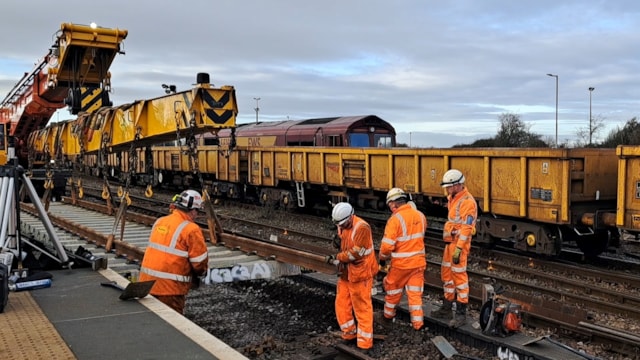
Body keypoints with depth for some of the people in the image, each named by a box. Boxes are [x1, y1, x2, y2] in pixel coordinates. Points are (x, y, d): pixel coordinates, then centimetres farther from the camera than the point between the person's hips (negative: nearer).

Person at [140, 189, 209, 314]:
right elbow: (200, 261, -10)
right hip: (169, 288, -7)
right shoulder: (191, 229, -14)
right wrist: (199, 273, 13)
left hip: (147, 282, 7)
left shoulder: (160, 222, 8)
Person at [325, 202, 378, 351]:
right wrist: (339, 243, -3)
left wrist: (336, 258, -16)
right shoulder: (342, 226, 5)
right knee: (341, 304, 12)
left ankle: (365, 343, 11)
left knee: (362, 307, 0)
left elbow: (356, 253, -23)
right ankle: (349, 334, 30)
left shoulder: (361, 227, -22)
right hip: (345, 272, 8)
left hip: (360, 273, -8)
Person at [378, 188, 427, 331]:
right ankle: (418, 322, 14)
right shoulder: (420, 215, 0)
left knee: (393, 289, 17)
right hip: (419, 261, 4)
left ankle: (388, 315, 33)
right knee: (415, 292, 13)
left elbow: (387, 245, -20)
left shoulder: (395, 219, -19)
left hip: (401, 263, -4)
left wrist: (382, 258, -1)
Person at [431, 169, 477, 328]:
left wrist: (458, 249, -25)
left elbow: (466, 227, -21)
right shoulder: (453, 198, 13)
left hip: (459, 243, -10)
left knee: (459, 276, -5)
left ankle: (461, 314, 1)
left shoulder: (467, 201, -17)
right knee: (447, 275, 15)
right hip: (450, 242, 10)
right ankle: (447, 309, 27)